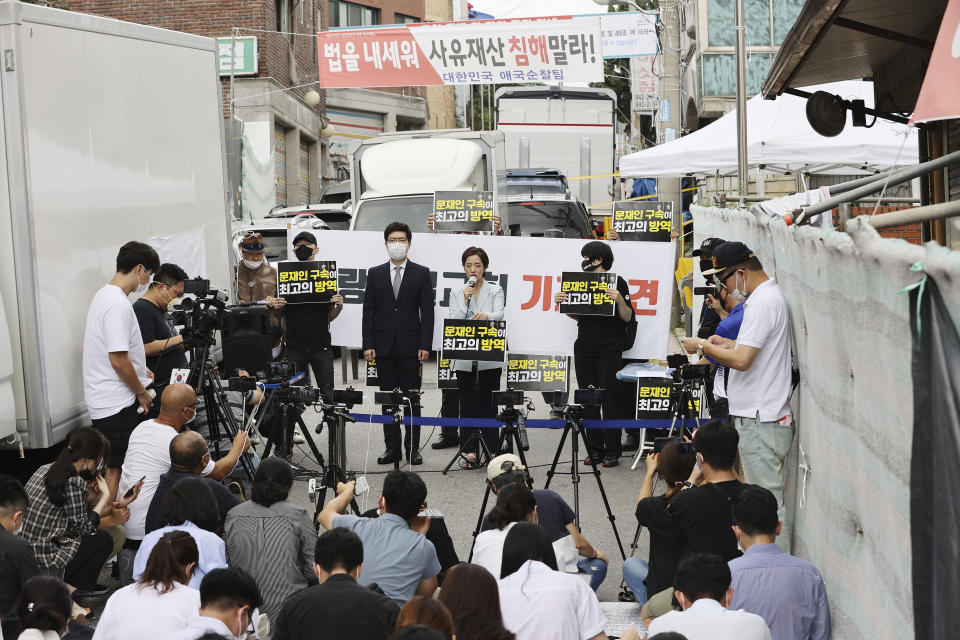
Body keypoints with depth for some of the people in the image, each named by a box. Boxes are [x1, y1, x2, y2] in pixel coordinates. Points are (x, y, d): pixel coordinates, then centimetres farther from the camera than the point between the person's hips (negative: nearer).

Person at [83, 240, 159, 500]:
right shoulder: (119, 304, -22)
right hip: (117, 404, -10)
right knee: (116, 468, -4)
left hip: (103, 399, 10)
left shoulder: (104, 295, 12)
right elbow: (118, 360, -24)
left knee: (114, 466, 15)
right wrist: (142, 392, -11)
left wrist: (139, 369, 17)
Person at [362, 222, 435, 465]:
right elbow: (368, 311, 6)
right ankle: (392, 447, 12)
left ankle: (413, 448, 7)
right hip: (384, 345, 2)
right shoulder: (375, 274, 8)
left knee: (412, 400, 1)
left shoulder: (421, 273, 4)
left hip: (410, 346, -2)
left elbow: (427, 311, 0)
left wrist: (425, 345, -8)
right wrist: (368, 344, -2)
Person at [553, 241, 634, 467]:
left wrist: (619, 299, -23)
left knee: (610, 400, -3)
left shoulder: (617, 282, -4)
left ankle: (612, 451, 2)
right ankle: (595, 450, 12)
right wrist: (561, 302, 4)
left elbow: (627, 318, -7)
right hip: (584, 350, 6)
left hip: (609, 351, -6)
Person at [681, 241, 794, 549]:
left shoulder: (763, 303, -17)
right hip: (757, 417, 11)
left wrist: (703, 347, -10)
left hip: (761, 422, -11)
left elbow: (742, 360, -23)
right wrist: (728, 344, 16)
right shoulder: (770, 296, 16)